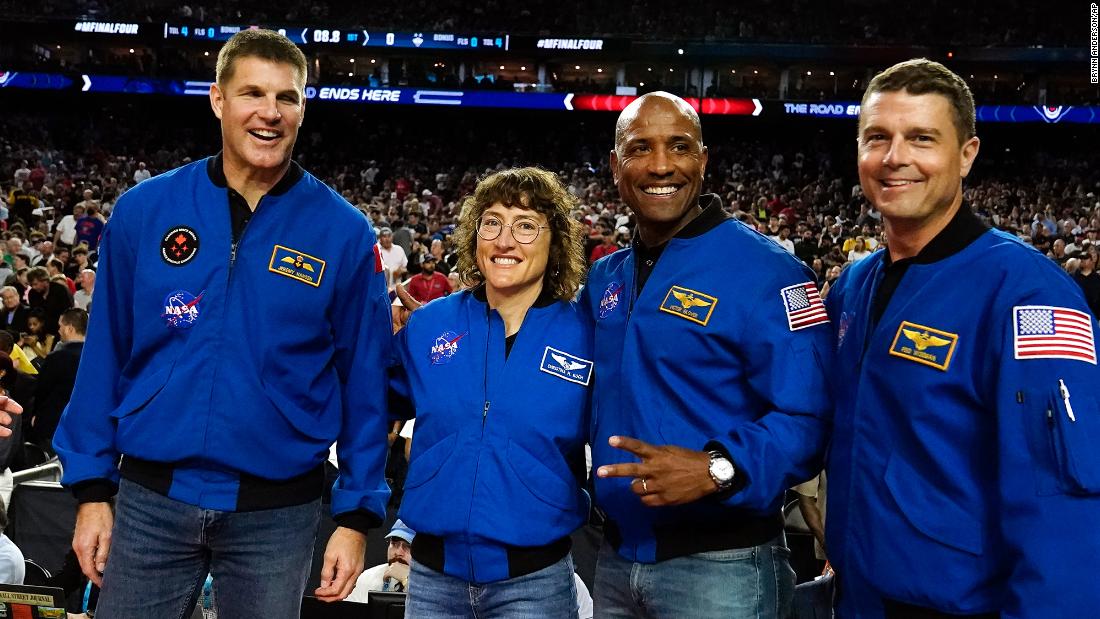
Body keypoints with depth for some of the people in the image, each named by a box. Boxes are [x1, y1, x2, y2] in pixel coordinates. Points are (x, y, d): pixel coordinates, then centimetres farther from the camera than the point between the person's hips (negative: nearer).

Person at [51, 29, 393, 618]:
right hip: (151, 501, 1)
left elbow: (363, 380, -2)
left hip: (278, 512, -1)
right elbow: (106, 354, 4)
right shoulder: (143, 210, -2)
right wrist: (92, 487, 3)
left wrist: (357, 513, -4)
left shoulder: (344, 232, -5)